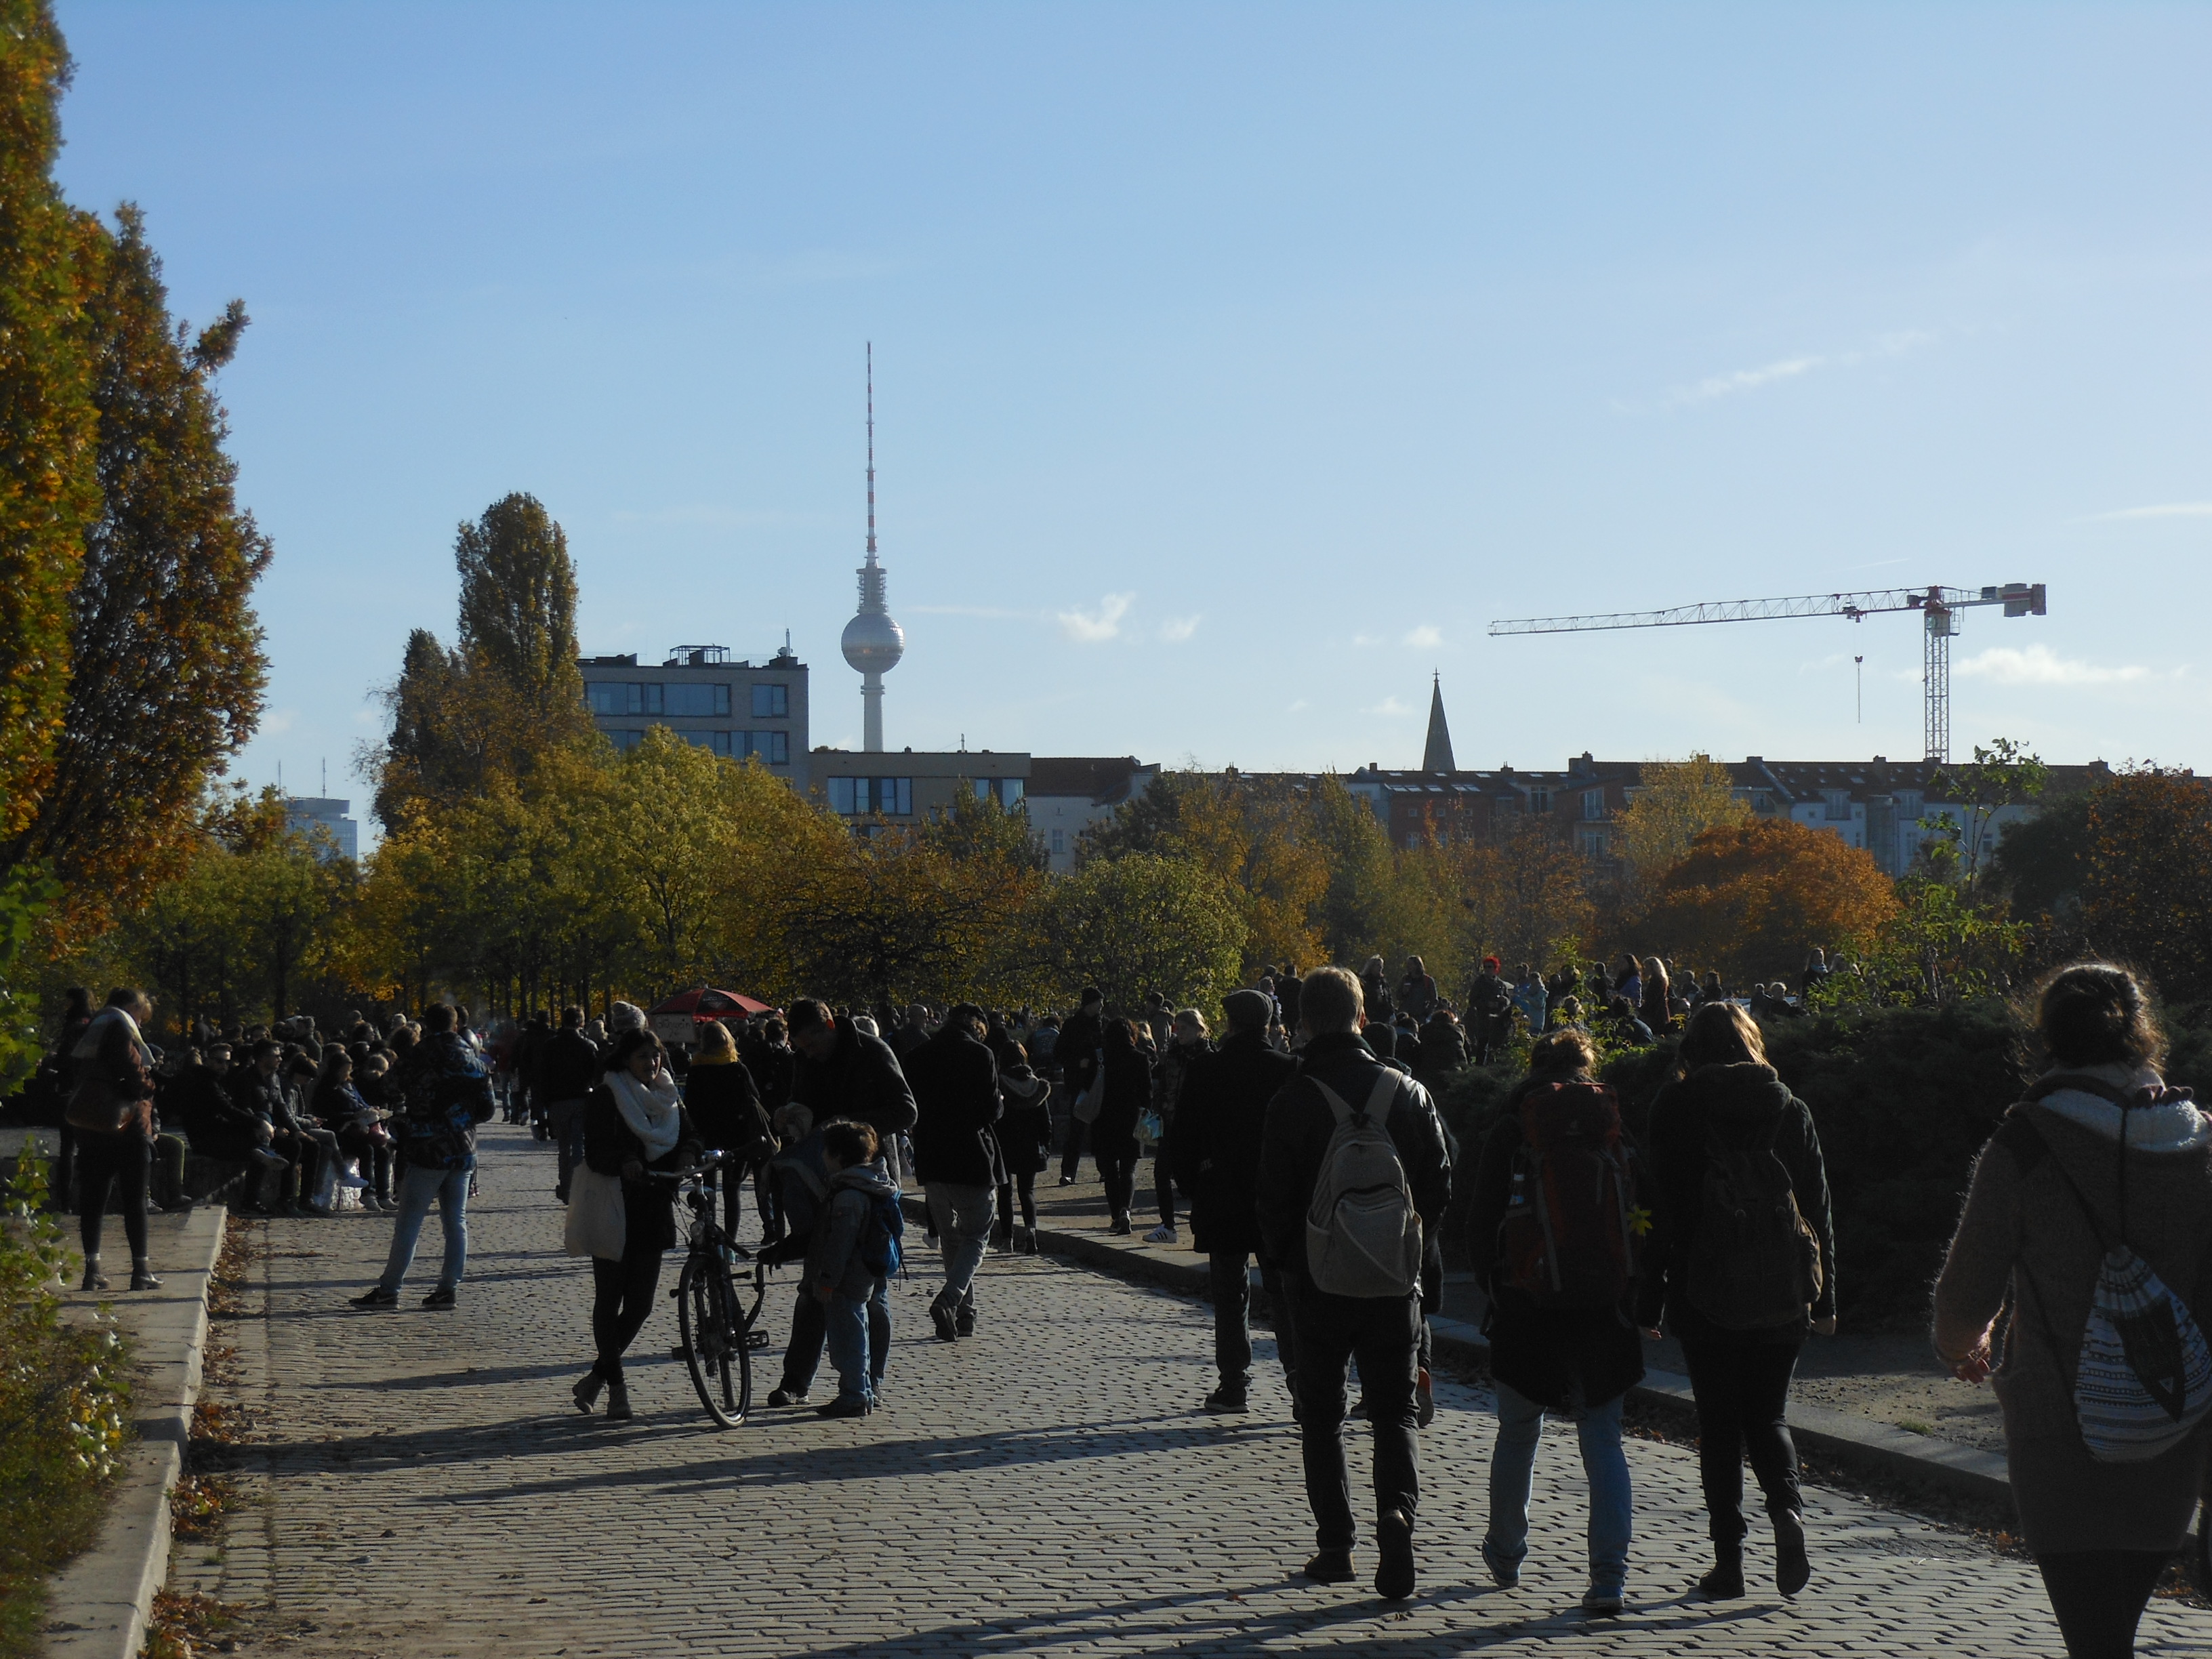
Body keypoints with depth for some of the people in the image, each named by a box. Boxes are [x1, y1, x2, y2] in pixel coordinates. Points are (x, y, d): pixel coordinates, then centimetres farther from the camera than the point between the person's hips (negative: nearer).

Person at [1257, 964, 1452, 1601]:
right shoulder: (1407, 1091, -1)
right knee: (1394, 1410, 9)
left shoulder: (1292, 1101, -10)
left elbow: (1273, 1199, -8)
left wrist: (1286, 1262, 9)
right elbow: (1440, 1184, 3)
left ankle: (1335, 1543, 10)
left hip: (1321, 1280, -2)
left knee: (1321, 1414, 12)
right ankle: (1398, 1509, -15)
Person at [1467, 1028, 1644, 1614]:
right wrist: (1639, 1301, 11)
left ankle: (1505, 1556, 32)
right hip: (1605, 1314, 1)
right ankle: (1609, 1577, -6)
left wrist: (1493, 1290, 11)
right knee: (1604, 1442, 4)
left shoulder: (1511, 1132, -1)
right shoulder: (1619, 1131, 2)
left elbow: (1482, 1225, -1)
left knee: (1517, 1436, 16)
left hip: (1528, 1309, -1)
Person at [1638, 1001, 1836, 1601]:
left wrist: (1649, 1299, 1)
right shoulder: (1790, 1110, 5)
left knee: (1719, 1423, 7)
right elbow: (1818, 1209, 6)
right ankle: (1787, 1508, -13)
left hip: (1706, 1290, -2)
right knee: (1768, 1414, 14)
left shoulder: (1677, 1109, -3)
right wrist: (1824, 1298, 12)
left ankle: (1729, 1559, 5)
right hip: (1780, 1291, 2)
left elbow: (1661, 1209, -4)